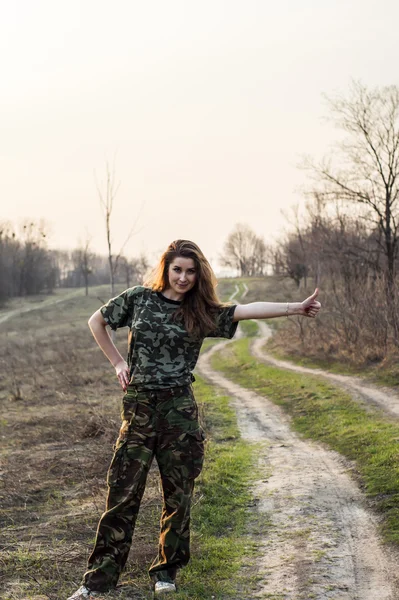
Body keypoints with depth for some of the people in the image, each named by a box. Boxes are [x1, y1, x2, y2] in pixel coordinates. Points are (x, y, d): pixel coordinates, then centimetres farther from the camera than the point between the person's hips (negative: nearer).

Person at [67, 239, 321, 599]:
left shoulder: (202, 312, 3)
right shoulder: (139, 298, 3)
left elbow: (249, 310, -9)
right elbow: (96, 321, 15)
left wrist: (296, 308, -19)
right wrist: (118, 362, 8)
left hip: (179, 408, 1)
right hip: (139, 406, -1)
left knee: (178, 494, 7)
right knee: (123, 492, -1)